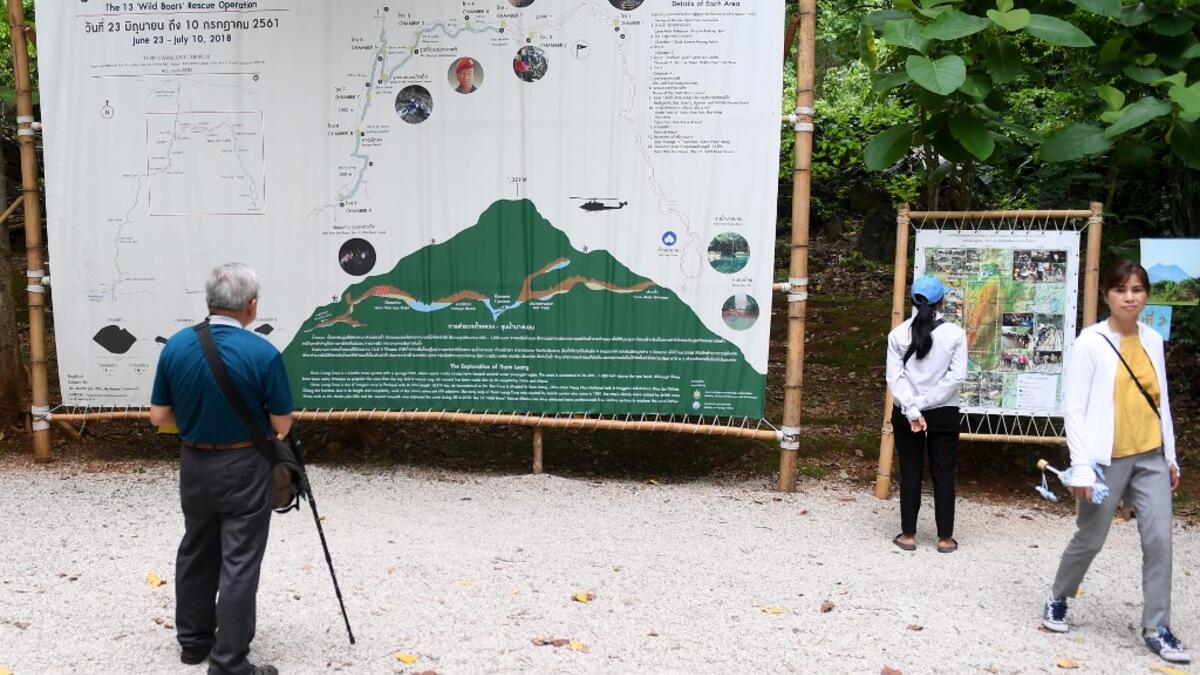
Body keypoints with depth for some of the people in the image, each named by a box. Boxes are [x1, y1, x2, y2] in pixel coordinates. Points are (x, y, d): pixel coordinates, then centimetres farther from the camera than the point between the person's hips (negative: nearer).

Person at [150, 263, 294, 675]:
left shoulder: (175, 346, -5)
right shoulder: (263, 353, -19)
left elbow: (159, 416, 2)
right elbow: (282, 425, -11)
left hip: (195, 465, 5)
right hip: (244, 469, -5)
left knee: (195, 554, 20)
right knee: (239, 564, 0)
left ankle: (193, 640, 34)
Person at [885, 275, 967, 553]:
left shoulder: (898, 334, -4)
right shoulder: (955, 333, -6)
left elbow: (894, 376, -10)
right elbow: (957, 375, -11)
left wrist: (912, 409, -14)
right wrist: (926, 402, -11)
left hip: (906, 414, 1)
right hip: (944, 414, -1)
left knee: (910, 473, 8)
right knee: (943, 474, 8)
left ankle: (908, 535, 14)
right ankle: (945, 538, 14)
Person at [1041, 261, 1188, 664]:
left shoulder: (1152, 340, 7)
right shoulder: (1090, 342, -10)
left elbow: (1161, 402, 13)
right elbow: (1074, 409, -11)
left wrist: (1171, 457, 13)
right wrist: (1081, 466, -15)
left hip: (1150, 458, 5)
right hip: (1107, 460, -4)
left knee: (1159, 540, -1)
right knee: (1090, 539, 7)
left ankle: (1157, 628, 10)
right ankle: (1057, 600, 31)